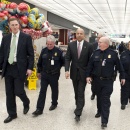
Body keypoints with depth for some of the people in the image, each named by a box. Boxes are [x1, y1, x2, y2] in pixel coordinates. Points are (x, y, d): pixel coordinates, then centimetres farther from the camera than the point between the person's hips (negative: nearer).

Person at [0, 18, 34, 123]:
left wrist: (30, 68, -11)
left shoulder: (26, 37, -3)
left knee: (18, 91, -5)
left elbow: (31, 54, -4)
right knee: (9, 93, 9)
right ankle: (12, 114, 23)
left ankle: (26, 103, 29)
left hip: (19, 68, -4)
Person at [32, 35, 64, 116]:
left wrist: (57, 68, 2)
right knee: (42, 91, 0)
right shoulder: (44, 51, -1)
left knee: (54, 90, 14)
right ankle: (39, 109, 3)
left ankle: (54, 104, 37)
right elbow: (40, 62, 10)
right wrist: (39, 71, 15)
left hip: (54, 75, -2)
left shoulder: (59, 51, -11)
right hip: (44, 74, 2)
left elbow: (63, 62, 2)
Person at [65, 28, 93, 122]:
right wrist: (67, 70, -14)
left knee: (81, 93, -4)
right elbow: (67, 58, -1)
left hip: (83, 73, -3)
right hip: (74, 73, 3)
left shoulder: (89, 46, -7)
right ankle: (79, 106, 36)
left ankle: (78, 113, -1)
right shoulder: (71, 45, 1)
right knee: (76, 92, 17)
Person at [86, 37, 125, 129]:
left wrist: (122, 77, 5)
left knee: (106, 100, -3)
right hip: (97, 80, 4)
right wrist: (88, 76, -1)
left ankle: (104, 121, 0)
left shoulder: (113, 54, -7)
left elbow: (119, 66, 0)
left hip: (108, 81, -3)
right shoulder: (96, 53, 2)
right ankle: (100, 111, 40)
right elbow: (90, 65, 5)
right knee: (99, 97, 18)